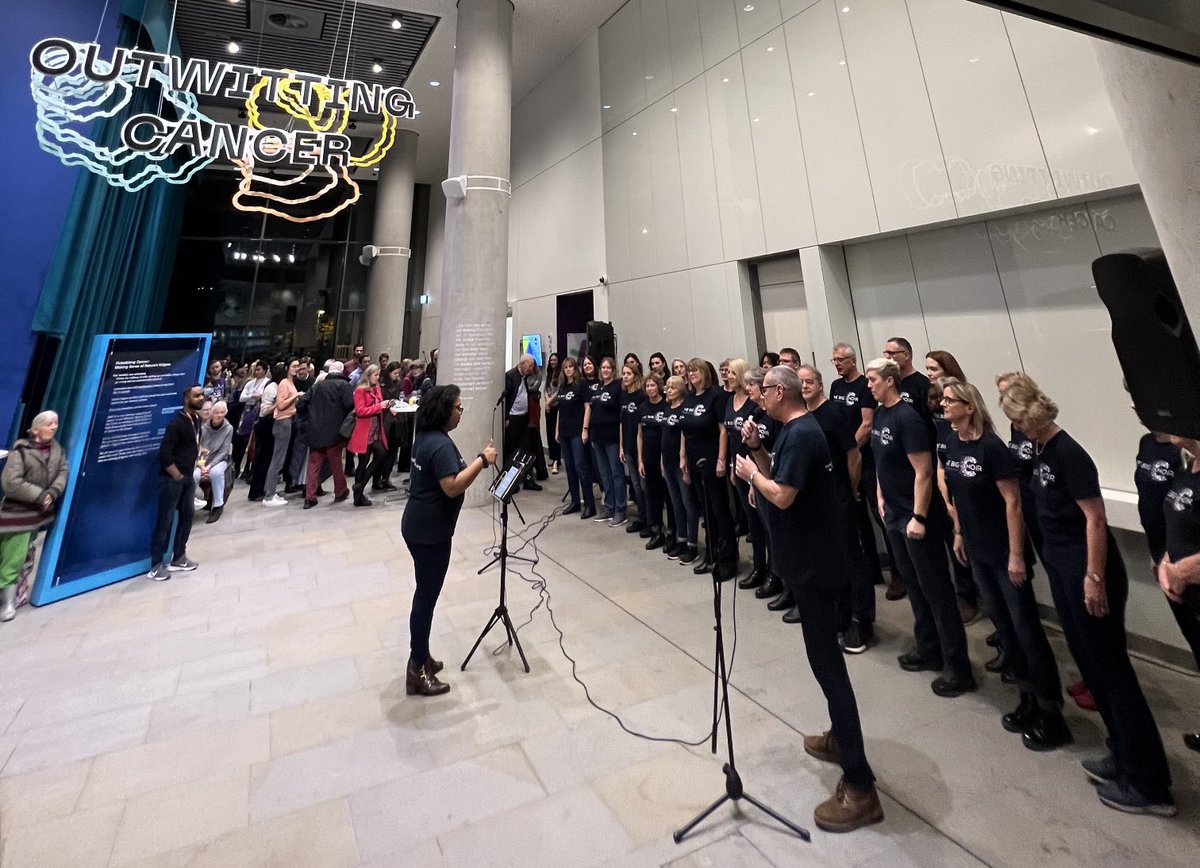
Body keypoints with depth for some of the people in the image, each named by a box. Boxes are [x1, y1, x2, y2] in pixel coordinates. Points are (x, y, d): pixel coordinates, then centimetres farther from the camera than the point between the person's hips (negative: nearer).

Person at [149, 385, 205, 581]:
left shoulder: (196, 419, 7)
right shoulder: (177, 422, -18)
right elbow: (164, 455, -22)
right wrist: (177, 476, -15)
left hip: (187, 478, 8)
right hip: (171, 479, -8)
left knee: (187, 514, 14)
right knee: (165, 520, -2)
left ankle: (178, 558, 26)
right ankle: (156, 566, 8)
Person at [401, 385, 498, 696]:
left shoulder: (425, 437, 10)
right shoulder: (441, 444, -22)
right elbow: (452, 487, -28)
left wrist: (476, 463, 9)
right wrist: (482, 461, -23)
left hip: (418, 526, 10)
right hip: (430, 531, -10)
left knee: (424, 594, 19)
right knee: (427, 597, 0)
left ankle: (420, 658, 32)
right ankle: (417, 673, 13)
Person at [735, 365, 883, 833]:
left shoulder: (801, 434, -20)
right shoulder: (792, 430, 11)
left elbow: (782, 496, -27)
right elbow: (776, 476, 14)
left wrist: (751, 473, -11)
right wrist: (756, 448, 2)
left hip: (813, 562, -11)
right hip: (805, 558, 11)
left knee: (825, 660, -4)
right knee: (823, 653, 22)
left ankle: (860, 787, 7)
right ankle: (841, 737, 40)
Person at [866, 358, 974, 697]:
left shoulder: (907, 418, -18)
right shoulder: (879, 414, 6)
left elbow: (923, 471, -20)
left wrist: (919, 517, -21)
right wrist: (881, 496, 15)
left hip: (916, 516, -8)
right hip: (894, 513, 8)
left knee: (936, 589, 1)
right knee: (913, 583, 18)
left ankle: (958, 667, 14)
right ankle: (928, 649, 33)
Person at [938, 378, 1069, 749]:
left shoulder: (991, 446, -19)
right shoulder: (951, 444, 1)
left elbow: (1012, 501, -18)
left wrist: (1016, 555, -18)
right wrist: (958, 532, 14)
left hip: (1004, 552, -7)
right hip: (977, 551, 7)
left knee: (1027, 629, 4)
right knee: (1003, 625, 17)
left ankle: (1051, 714, 20)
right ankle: (1029, 700, 33)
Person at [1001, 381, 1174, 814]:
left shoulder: (1068, 453, -20)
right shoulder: (1041, 450, 6)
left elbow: (1095, 517, -20)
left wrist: (1095, 577, -19)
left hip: (1087, 572, -9)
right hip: (1061, 569, 9)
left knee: (1111, 669, 1)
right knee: (1088, 662, 17)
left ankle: (1150, 784, 15)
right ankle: (1125, 754, 32)